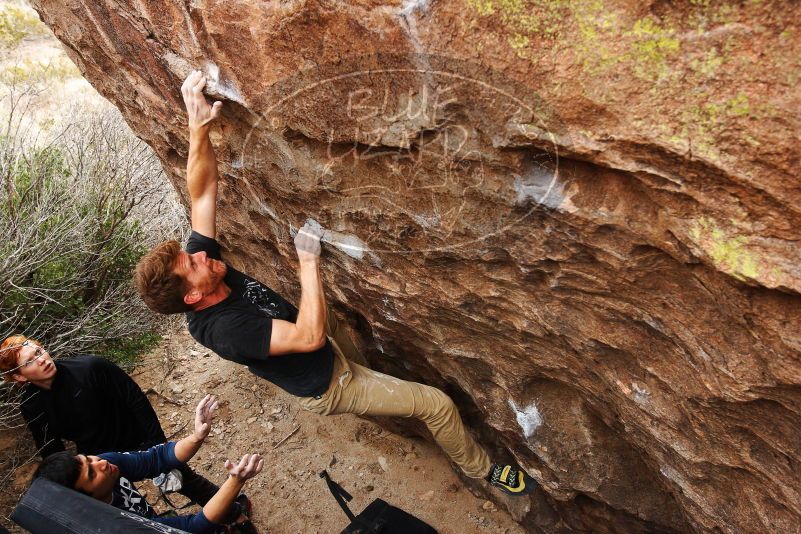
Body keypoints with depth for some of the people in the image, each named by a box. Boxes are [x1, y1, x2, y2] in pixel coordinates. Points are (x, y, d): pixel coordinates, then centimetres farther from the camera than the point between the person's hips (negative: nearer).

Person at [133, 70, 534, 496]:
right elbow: (310, 337, -42)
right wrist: (308, 261, -40)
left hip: (331, 350, 8)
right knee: (437, 404, -5)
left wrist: (199, 129, -28)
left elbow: (203, 193, -15)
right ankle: (483, 470, 24)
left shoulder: (199, 257, -14)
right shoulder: (226, 329, -37)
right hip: (329, 387, -8)